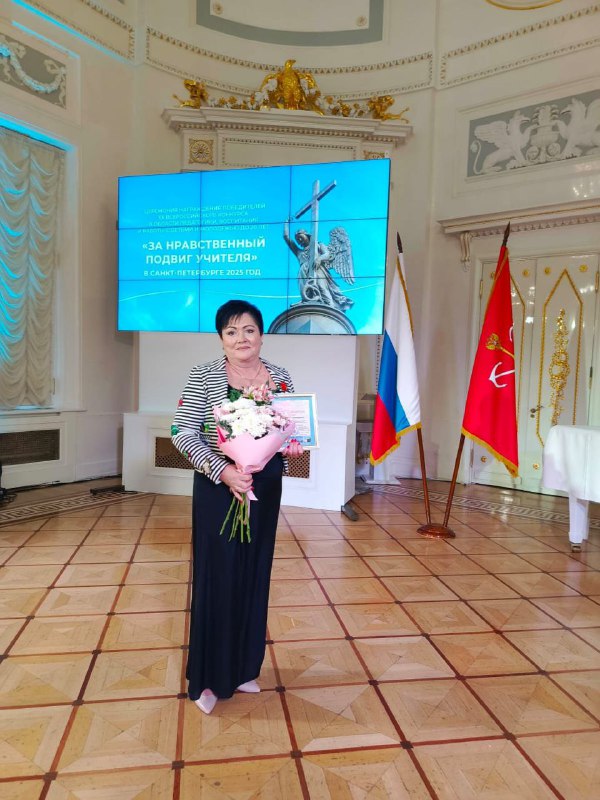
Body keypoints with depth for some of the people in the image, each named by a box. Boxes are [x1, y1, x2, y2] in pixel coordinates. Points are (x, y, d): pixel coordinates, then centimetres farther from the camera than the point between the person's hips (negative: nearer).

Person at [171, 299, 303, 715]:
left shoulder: (280, 377, 3)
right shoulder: (203, 376, -8)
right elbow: (183, 434, -12)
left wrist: (293, 444, -10)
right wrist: (223, 470, -23)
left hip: (265, 488, 4)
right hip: (217, 487, -3)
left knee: (255, 575, 13)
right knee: (216, 577, 3)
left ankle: (244, 668, 33)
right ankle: (209, 677, 23)